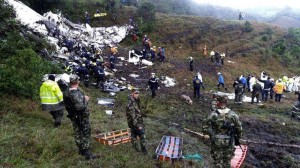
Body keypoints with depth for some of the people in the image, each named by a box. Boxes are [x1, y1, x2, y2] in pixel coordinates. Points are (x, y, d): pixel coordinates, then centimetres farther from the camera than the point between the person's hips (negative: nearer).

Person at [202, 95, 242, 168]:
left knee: (217, 161, 12)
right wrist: (237, 138, 12)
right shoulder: (233, 114, -8)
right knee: (227, 161, 17)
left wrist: (211, 133, -1)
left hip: (217, 142, -2)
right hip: (229, 142, 2)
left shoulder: (213, 115, -14)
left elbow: (205, 126, -13)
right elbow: (239, 127, -1)